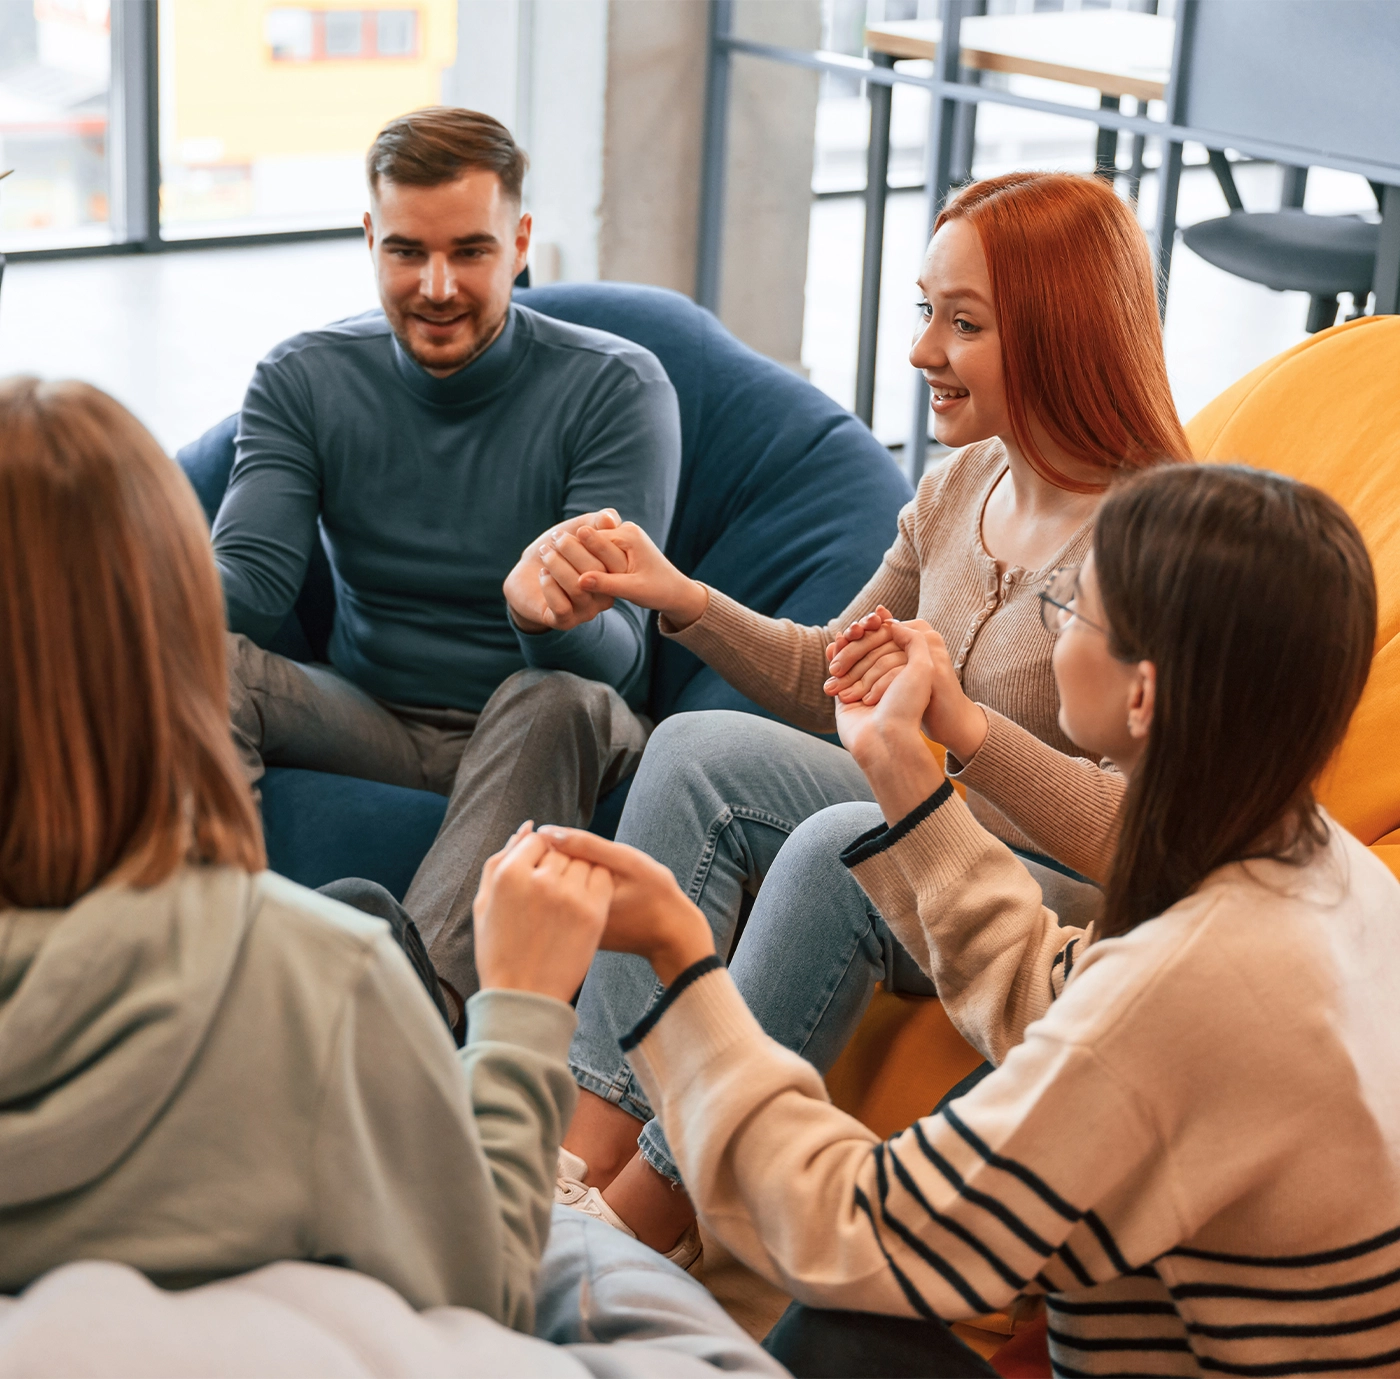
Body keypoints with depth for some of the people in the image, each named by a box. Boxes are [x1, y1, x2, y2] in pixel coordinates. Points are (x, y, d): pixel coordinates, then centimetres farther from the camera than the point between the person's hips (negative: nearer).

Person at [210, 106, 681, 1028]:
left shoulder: (616, 389, -8)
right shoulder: (305, 379, 3)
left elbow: (614, 659, -17)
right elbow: (249, 586, -8)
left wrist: (552, 615, -43)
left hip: (544, 743, -2)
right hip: (372, 727, 3)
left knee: (560, 700, -37)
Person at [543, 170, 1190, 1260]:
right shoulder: (960, 487, 4)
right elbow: (830, 681, 16)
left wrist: (964, 727, -41)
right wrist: (680, 599, 3)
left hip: (1089, 919, -8)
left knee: (842, 846, -33)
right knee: (696, 751, -12)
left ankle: (643, 1214, -23)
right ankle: (583, 1149, -20)